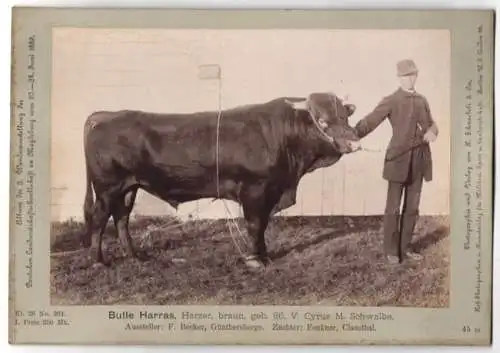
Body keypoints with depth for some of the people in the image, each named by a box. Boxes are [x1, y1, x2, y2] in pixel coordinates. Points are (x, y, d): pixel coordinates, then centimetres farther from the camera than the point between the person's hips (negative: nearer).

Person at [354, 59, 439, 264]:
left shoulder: (422, 101, 15)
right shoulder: (390, 101, -3)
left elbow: (431, 123, 20)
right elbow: (369, 122, -14)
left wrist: (432, 132, -6)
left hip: (419, 160, 5)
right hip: (398, 159, -5)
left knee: (412, 207, 10)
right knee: (393, 207, 0)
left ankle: (405, 248, 20)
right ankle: (391, 250, 11)